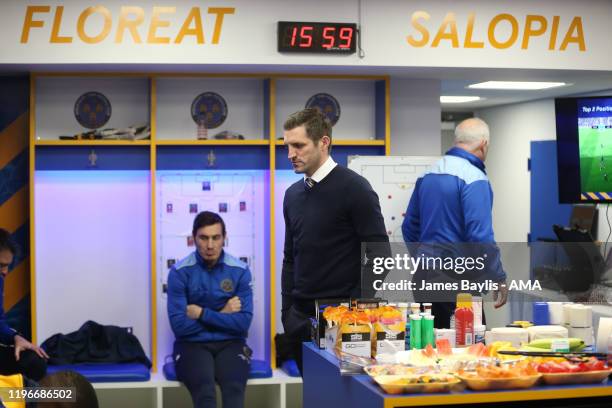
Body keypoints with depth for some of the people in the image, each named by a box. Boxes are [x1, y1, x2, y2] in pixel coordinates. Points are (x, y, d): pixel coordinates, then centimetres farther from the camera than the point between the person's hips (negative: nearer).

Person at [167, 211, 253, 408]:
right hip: (192, 344, -1)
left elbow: (243, 322, -5)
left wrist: (202, 313, -8)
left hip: (229, 344, 1)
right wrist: (222, 315, -5)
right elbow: (179, 325, -9)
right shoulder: (180, 272, -4)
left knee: (234, 388, -31)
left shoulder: (240, 271, 1)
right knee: (205, 391, -32)